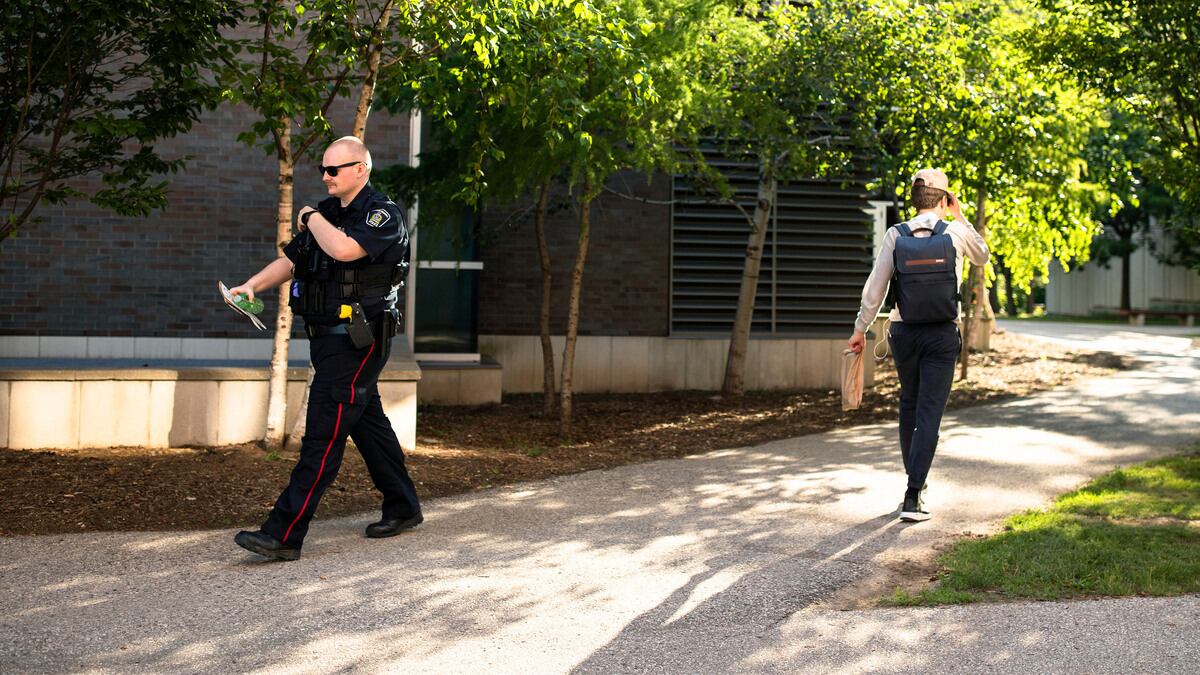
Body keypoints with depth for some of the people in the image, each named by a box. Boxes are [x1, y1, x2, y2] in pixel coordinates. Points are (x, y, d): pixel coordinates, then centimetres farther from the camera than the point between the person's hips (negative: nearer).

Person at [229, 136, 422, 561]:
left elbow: (344, 248, -30)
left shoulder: (383, 215, -12)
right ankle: (403, 509, 33)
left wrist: (311, 219, -12)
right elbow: (290, 260, 16)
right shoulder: (327, 213, 14)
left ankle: (284, 536, -15)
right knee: (368, 423, 18)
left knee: (323, 435, -12)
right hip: (327, 337, 9)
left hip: (356, 342, -9)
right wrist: (253, 285, -2)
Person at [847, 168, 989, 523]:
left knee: (909, 404, 21)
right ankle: (913, 496, -11)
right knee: (929, 413, -4)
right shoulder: (957, 232, -4)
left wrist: (861, 328, 7)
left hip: (903, 331, 2)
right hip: (942, 333, -2)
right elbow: (982, 256, 18)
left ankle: (915, 478, 33)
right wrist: (960, 216, 18)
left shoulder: (895, 235, -3)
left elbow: (875, 287, -3)